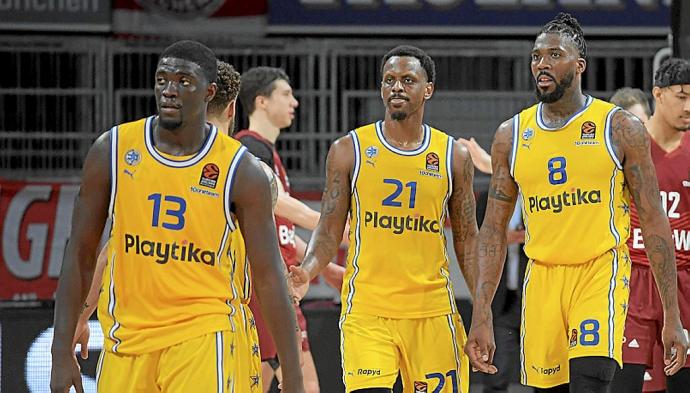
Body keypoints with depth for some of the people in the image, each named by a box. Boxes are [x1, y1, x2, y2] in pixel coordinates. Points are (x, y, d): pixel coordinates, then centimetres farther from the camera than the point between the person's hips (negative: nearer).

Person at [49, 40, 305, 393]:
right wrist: (62, 353, 0)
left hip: (203, 337, -3)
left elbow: (269, 278, -3)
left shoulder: (241, 171, -5)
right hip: (128, 336, 3)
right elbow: (80, 255, 5)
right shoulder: (112, 151, 0)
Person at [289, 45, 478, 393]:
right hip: (366, 310, -2)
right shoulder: (349, 151, 3)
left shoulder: (454, 156, 7)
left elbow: (466, 240, 11)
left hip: (432, 311, 2)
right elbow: (329, 230, 4)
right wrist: (308, 271, -17)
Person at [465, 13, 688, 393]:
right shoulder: (511, 136, 7)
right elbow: (494, 230, 10)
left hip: (601, 272, -4)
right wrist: (481, 316, 2)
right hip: (542, 276, 4)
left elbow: (653, 222, -1)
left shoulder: (621, 129, -2)